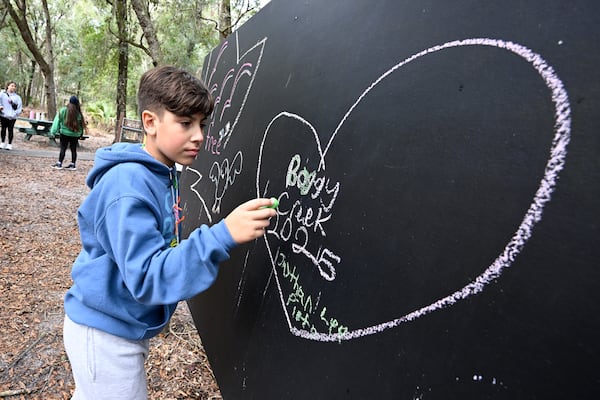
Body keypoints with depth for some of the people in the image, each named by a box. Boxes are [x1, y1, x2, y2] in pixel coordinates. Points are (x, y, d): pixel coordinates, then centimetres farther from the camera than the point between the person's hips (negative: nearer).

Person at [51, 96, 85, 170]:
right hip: (75, 134, 1)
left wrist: (54, 131, 0)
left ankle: (59, 164, 6)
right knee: (73, 149, 7)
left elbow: (57, 121, -4)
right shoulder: (79, 113, -6)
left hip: (65, 133, -1)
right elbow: (81, 124, -1)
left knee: (63, 148, 5)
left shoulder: (63, 110, -7)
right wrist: (80, 133, 10)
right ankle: (72, 165, 11)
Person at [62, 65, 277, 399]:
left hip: (129, 328, 8)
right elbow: (147, 276, -35)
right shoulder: (128, 184, -28)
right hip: (105, 333, -8)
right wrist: (223, 235, -44)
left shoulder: (165, 175, 0)